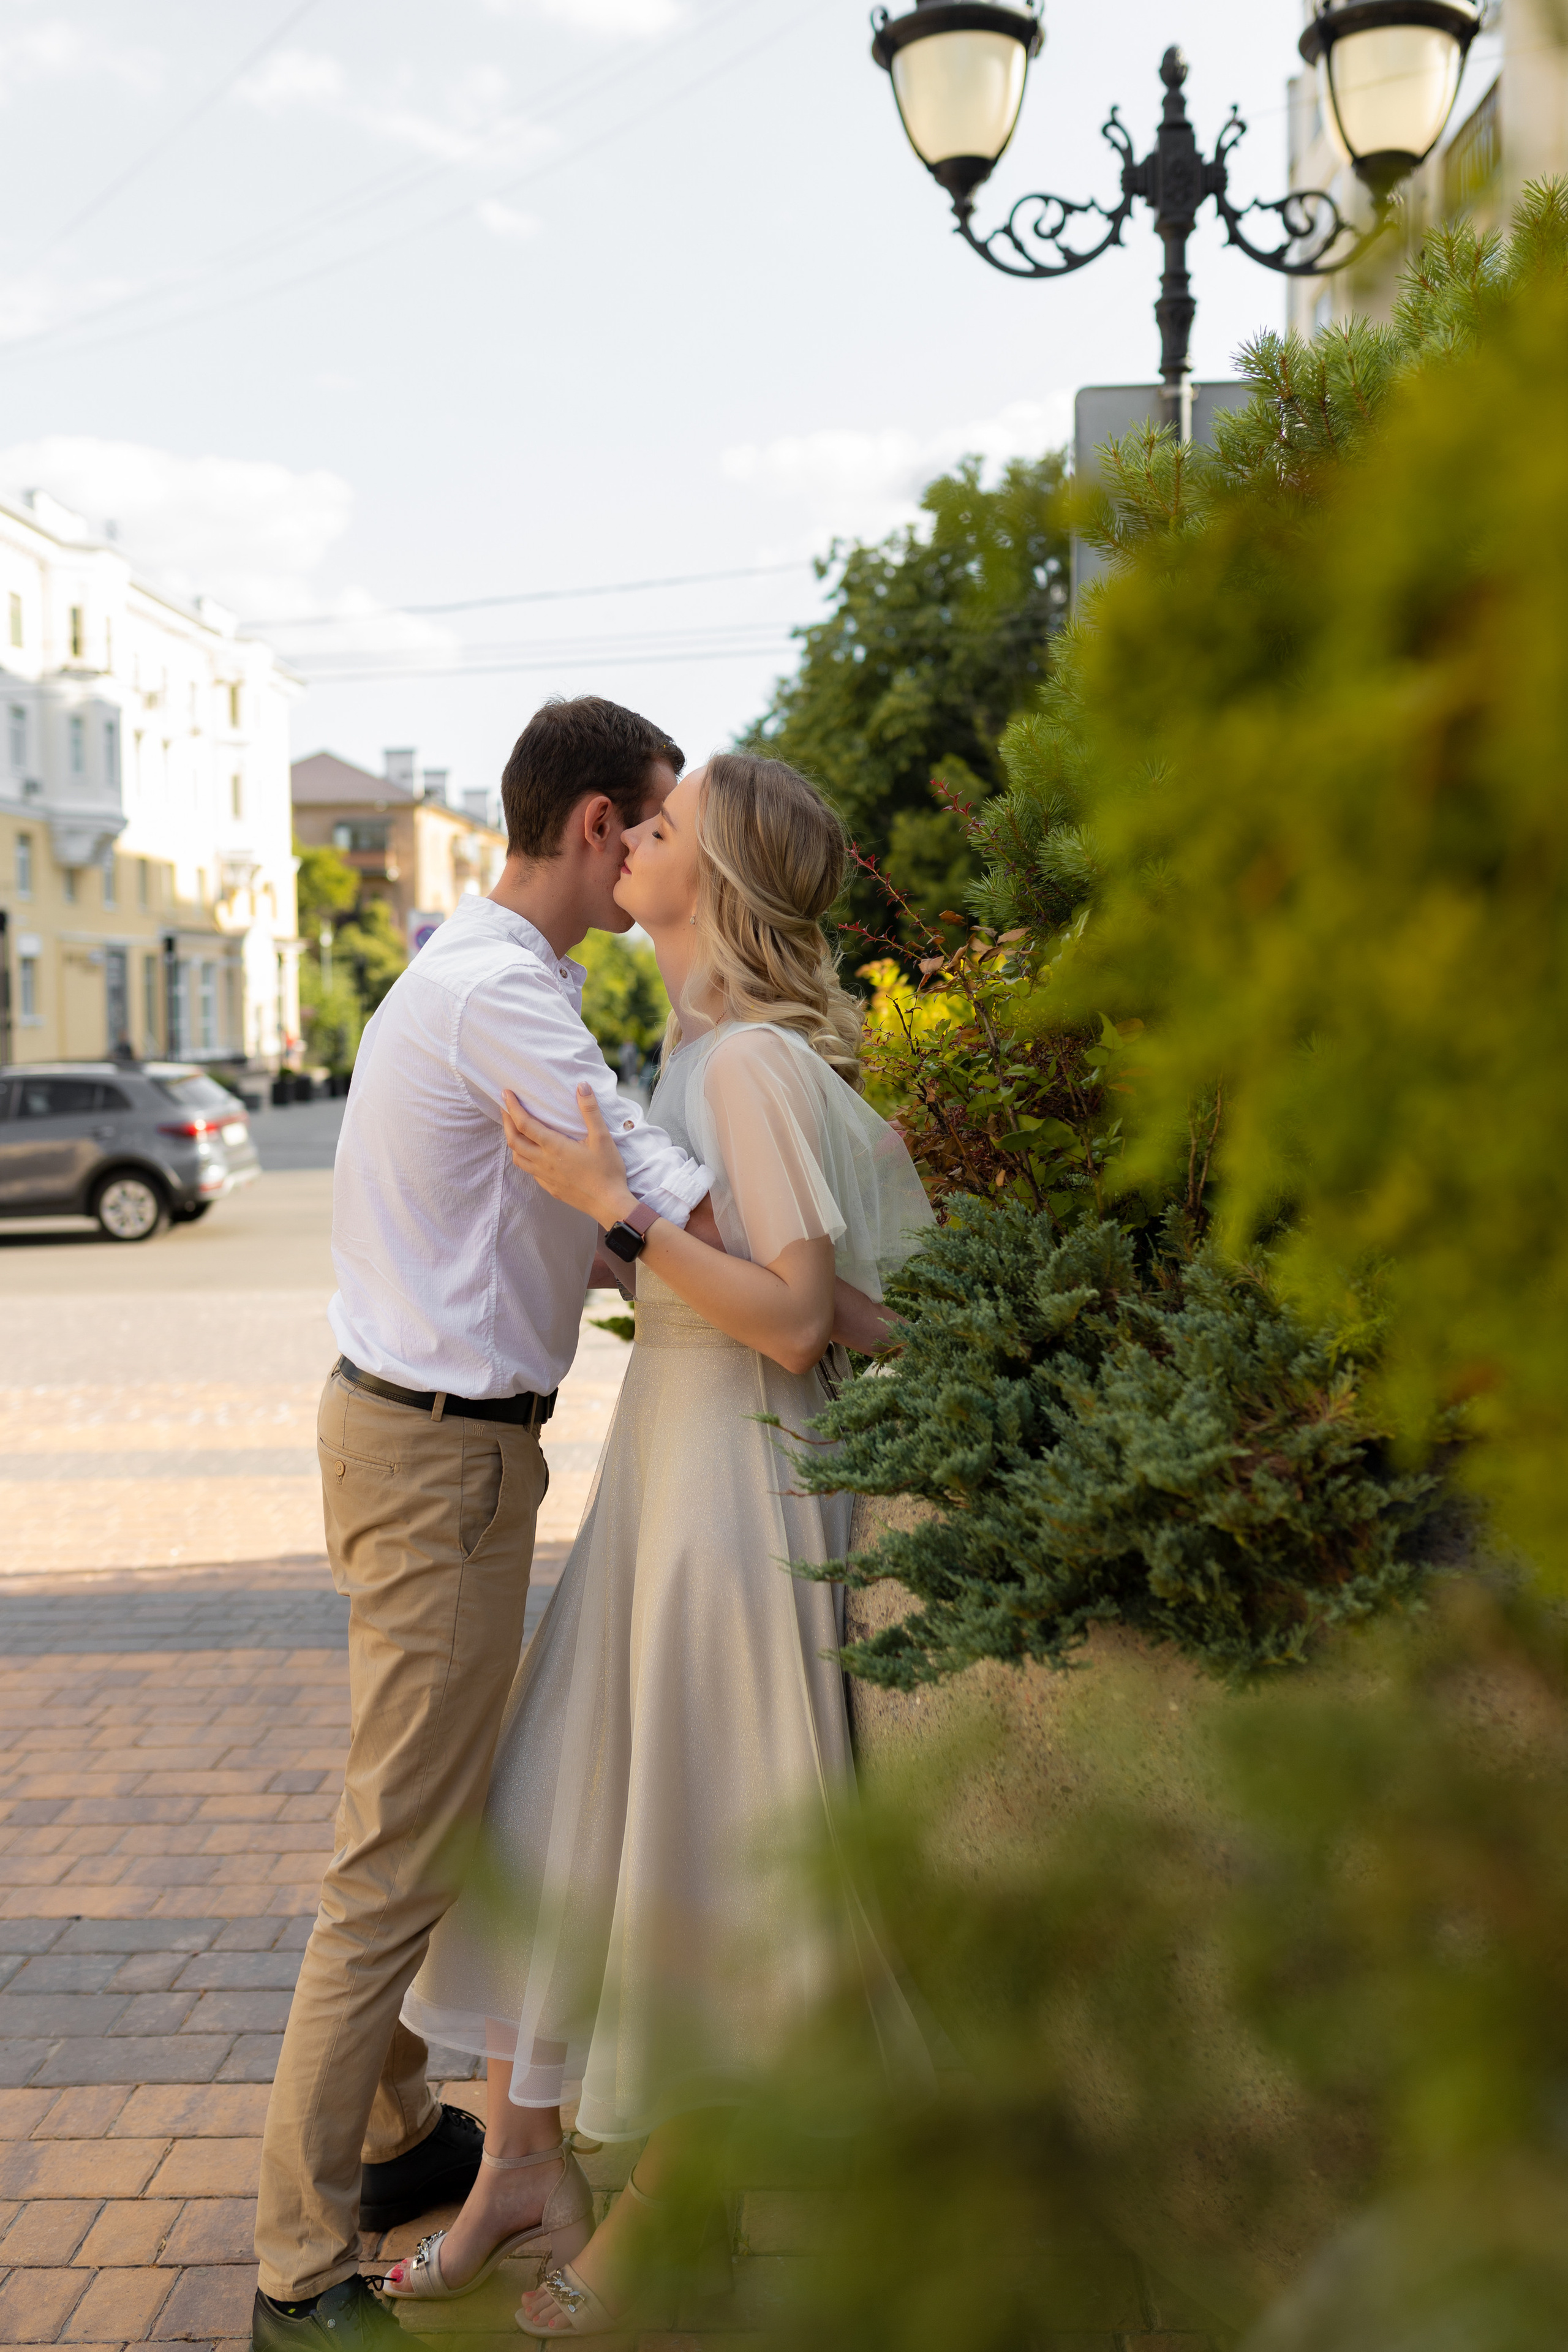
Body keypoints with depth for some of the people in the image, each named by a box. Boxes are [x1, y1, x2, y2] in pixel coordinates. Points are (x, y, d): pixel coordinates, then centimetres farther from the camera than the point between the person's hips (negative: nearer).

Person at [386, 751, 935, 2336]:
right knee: (552, 1806, 13)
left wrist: (613, 1208, -28)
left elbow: (792, 1321, -23)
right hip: (655, 1471, 9)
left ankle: (657, 2219, 24)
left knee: (700, 1854, 5)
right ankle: (517, 2163, 27)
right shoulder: (698, 1049, 10)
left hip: (734, 1488, -9)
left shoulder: (756, 1062, -18)